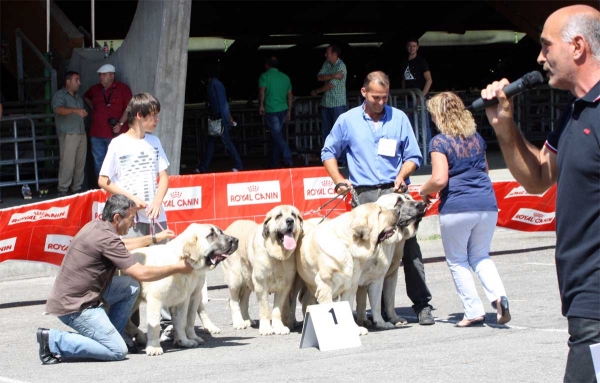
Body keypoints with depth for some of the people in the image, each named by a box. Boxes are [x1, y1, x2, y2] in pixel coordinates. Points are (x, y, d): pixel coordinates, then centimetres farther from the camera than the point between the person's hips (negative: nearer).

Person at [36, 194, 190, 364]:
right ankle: (54, 341, -10)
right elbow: (142, 273, -20)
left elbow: (120, 247, 31)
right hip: (74, 307, -10)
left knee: (131, 286, 11)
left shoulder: (95, 226, 7)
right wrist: (178, 268, -8)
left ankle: (107, 336, 15)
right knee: (117, 352, -12)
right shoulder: (106, 238, -21)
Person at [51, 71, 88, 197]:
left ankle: (77, 188, 15)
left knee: (80, 162, 7)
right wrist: (75, 110, -39)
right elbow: (59, 109, -25)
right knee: (67, 163, -11)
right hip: (68, 134, -7)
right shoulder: (60, 96, -6)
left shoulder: (78, 97, 19)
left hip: (81, 133, 7)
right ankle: (62, 190, -7)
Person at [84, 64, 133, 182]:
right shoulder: (95, 89, 14)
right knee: (98, 162, 10)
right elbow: (86, 97, 35)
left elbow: (128, 108, -8)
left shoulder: (122, 89, -3)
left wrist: (120, 123, -16)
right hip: (96, 133, 6)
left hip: (114, 133, -6)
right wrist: (93, 108, 18)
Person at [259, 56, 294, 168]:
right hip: (283, 110, 6)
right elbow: (290, 95, 14)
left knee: (278, 136, -7)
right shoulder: (285, 77, 12)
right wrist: (289, 111, 20)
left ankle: (288, 159, -19)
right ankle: (273, 162, 23)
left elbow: (262, 92, -18)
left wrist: (261, 106, -7)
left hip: (271, 111, -6)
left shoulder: (264, 76, -5)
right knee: (277, 135, 16)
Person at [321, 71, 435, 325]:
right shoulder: (348, 121, 8)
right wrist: (339, 180, -1)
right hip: (364, 195, 0)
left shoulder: (399, 118, 8)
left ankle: (422, 304, -5)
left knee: (409, 247, -7)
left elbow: (413, 156, 11)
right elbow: (328, 153, 14)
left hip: (395, 191, 0)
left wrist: (402, 176, -8)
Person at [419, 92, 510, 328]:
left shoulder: (440, 142, -7)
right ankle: (498, 295, -7)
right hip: (487, 204, 6)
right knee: (480, 256, 18)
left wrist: (424, 191, 3)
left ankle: (474, 312, 4)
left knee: (457, 261, 9)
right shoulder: (476, 138, 14)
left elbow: (440, 180, -16)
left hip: (457, 207, -6)